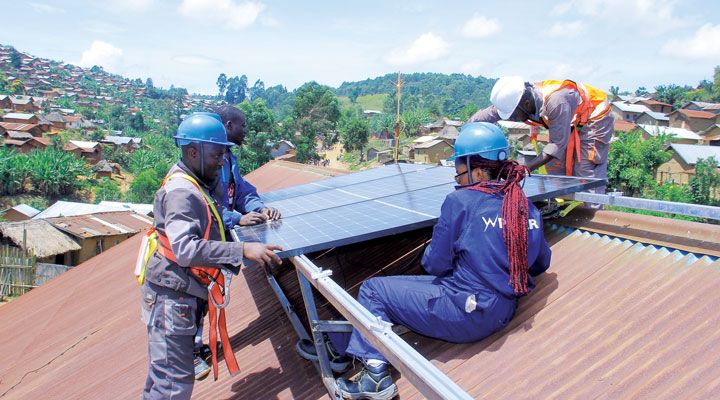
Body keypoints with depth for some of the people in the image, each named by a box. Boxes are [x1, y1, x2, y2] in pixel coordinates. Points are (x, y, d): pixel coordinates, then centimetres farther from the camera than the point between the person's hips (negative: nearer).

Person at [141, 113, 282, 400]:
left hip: (180, 293, 10)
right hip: (172, 293, -10)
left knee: (163, 369, 23)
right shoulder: (181, 192, -20)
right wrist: (242, 250, -37)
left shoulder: (192, 185, 12)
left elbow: (206, 225, 23)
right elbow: (185, 249, -32)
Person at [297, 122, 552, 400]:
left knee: (372, 290, 5)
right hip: (503, 312, 8)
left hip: (467, 315, -8)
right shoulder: (527, 207, 3)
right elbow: (540, 264, 13)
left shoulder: (460, 201, -15)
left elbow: (434, 265, -11)